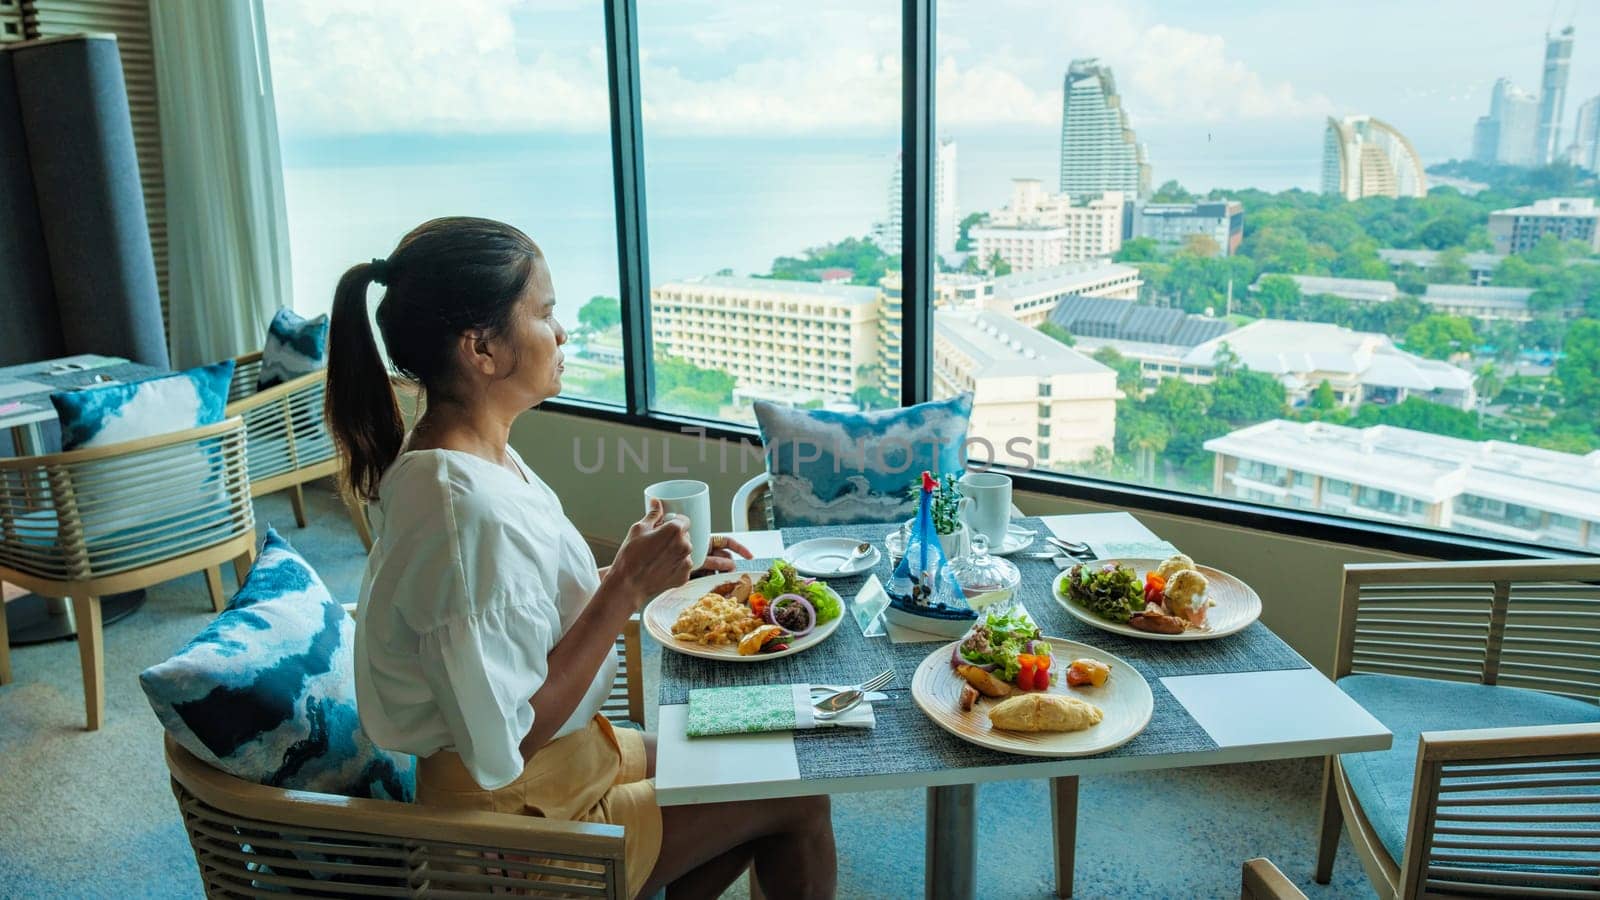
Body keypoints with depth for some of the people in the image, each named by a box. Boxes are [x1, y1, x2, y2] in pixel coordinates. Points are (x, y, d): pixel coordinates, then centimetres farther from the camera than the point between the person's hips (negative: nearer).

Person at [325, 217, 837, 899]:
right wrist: (627, 587, -26)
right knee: (798, 798, 5)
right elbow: (505, 744, -29)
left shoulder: (477, 455, -2)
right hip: (520, 814, -9)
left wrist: (657, 570, -1)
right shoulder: (467, 509, -32)